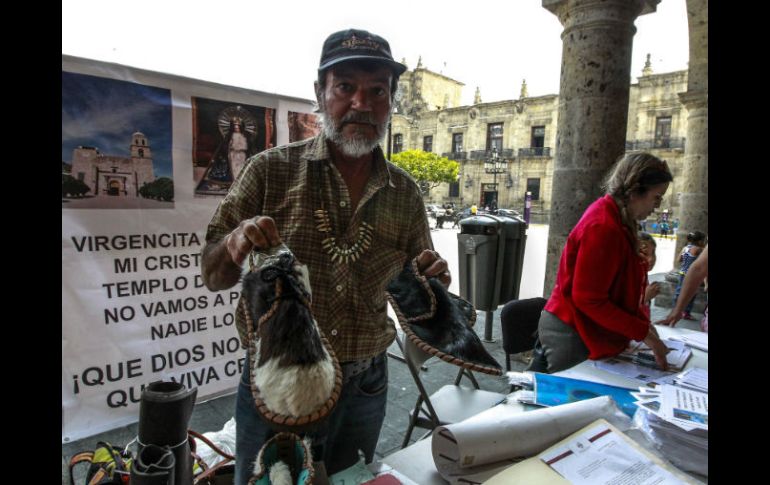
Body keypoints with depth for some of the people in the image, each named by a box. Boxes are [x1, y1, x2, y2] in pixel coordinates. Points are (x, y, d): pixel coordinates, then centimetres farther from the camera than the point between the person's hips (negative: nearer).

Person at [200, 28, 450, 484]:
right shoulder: (271, 170, -8)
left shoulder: (405, 193, 0)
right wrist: (234, 245, -27)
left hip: (365, 389, 3)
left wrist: (431, 279, -14)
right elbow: (213, 276, -5)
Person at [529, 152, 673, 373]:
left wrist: (642, 321, 6)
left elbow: (619, 286, 14)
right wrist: (643, 333, -17)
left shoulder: (613, 217, 7)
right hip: (570, 336, -9)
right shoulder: (604, 228, -23)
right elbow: (589, 299, -23)